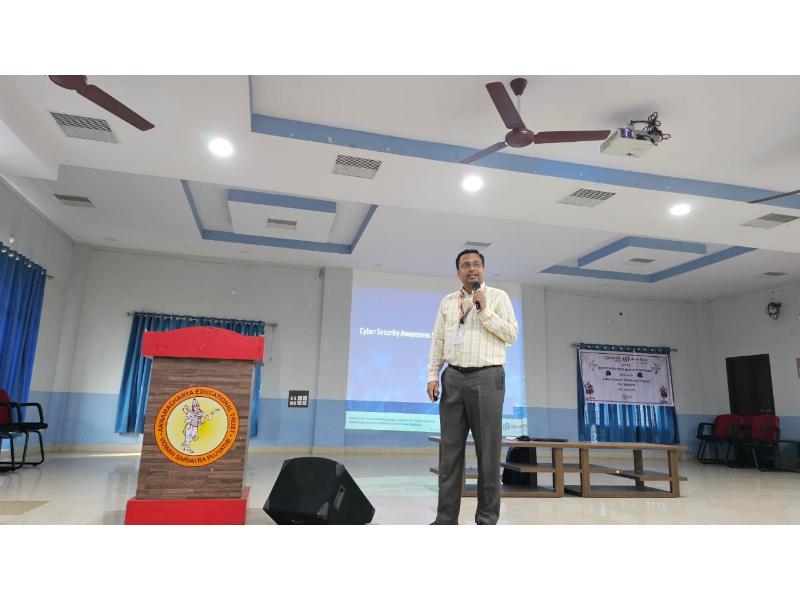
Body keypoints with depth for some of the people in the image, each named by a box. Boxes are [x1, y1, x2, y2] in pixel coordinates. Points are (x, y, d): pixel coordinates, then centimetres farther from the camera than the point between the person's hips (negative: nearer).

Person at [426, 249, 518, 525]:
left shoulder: (498, 297, 6)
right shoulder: (447, 302, 16)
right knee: (450, 449, 3)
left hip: (487, 377, -3)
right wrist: (433, 375, 4)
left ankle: (487, 517, 10)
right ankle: (446, 517, 10)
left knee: (487, 450, 0)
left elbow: (511, 334, -3)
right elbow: (437, 340, 13)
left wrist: (484, 310, -10)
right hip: (453, 378, 3)